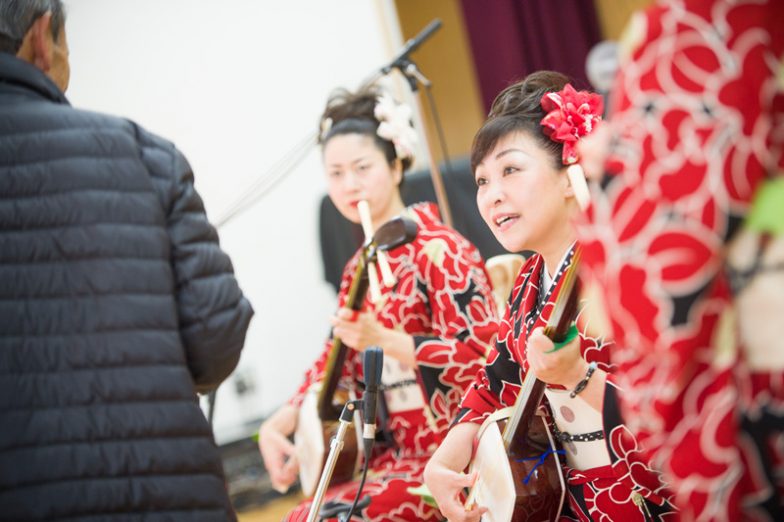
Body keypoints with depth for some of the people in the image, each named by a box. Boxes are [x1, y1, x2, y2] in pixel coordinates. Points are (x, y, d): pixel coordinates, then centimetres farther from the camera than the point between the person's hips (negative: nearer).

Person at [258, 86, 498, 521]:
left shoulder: (437, 249, -12)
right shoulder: (360, 268, 11)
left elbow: (481, 352, -18)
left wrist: (382, 339, -28)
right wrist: (279, 423, -1)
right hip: (402, 453, 7)